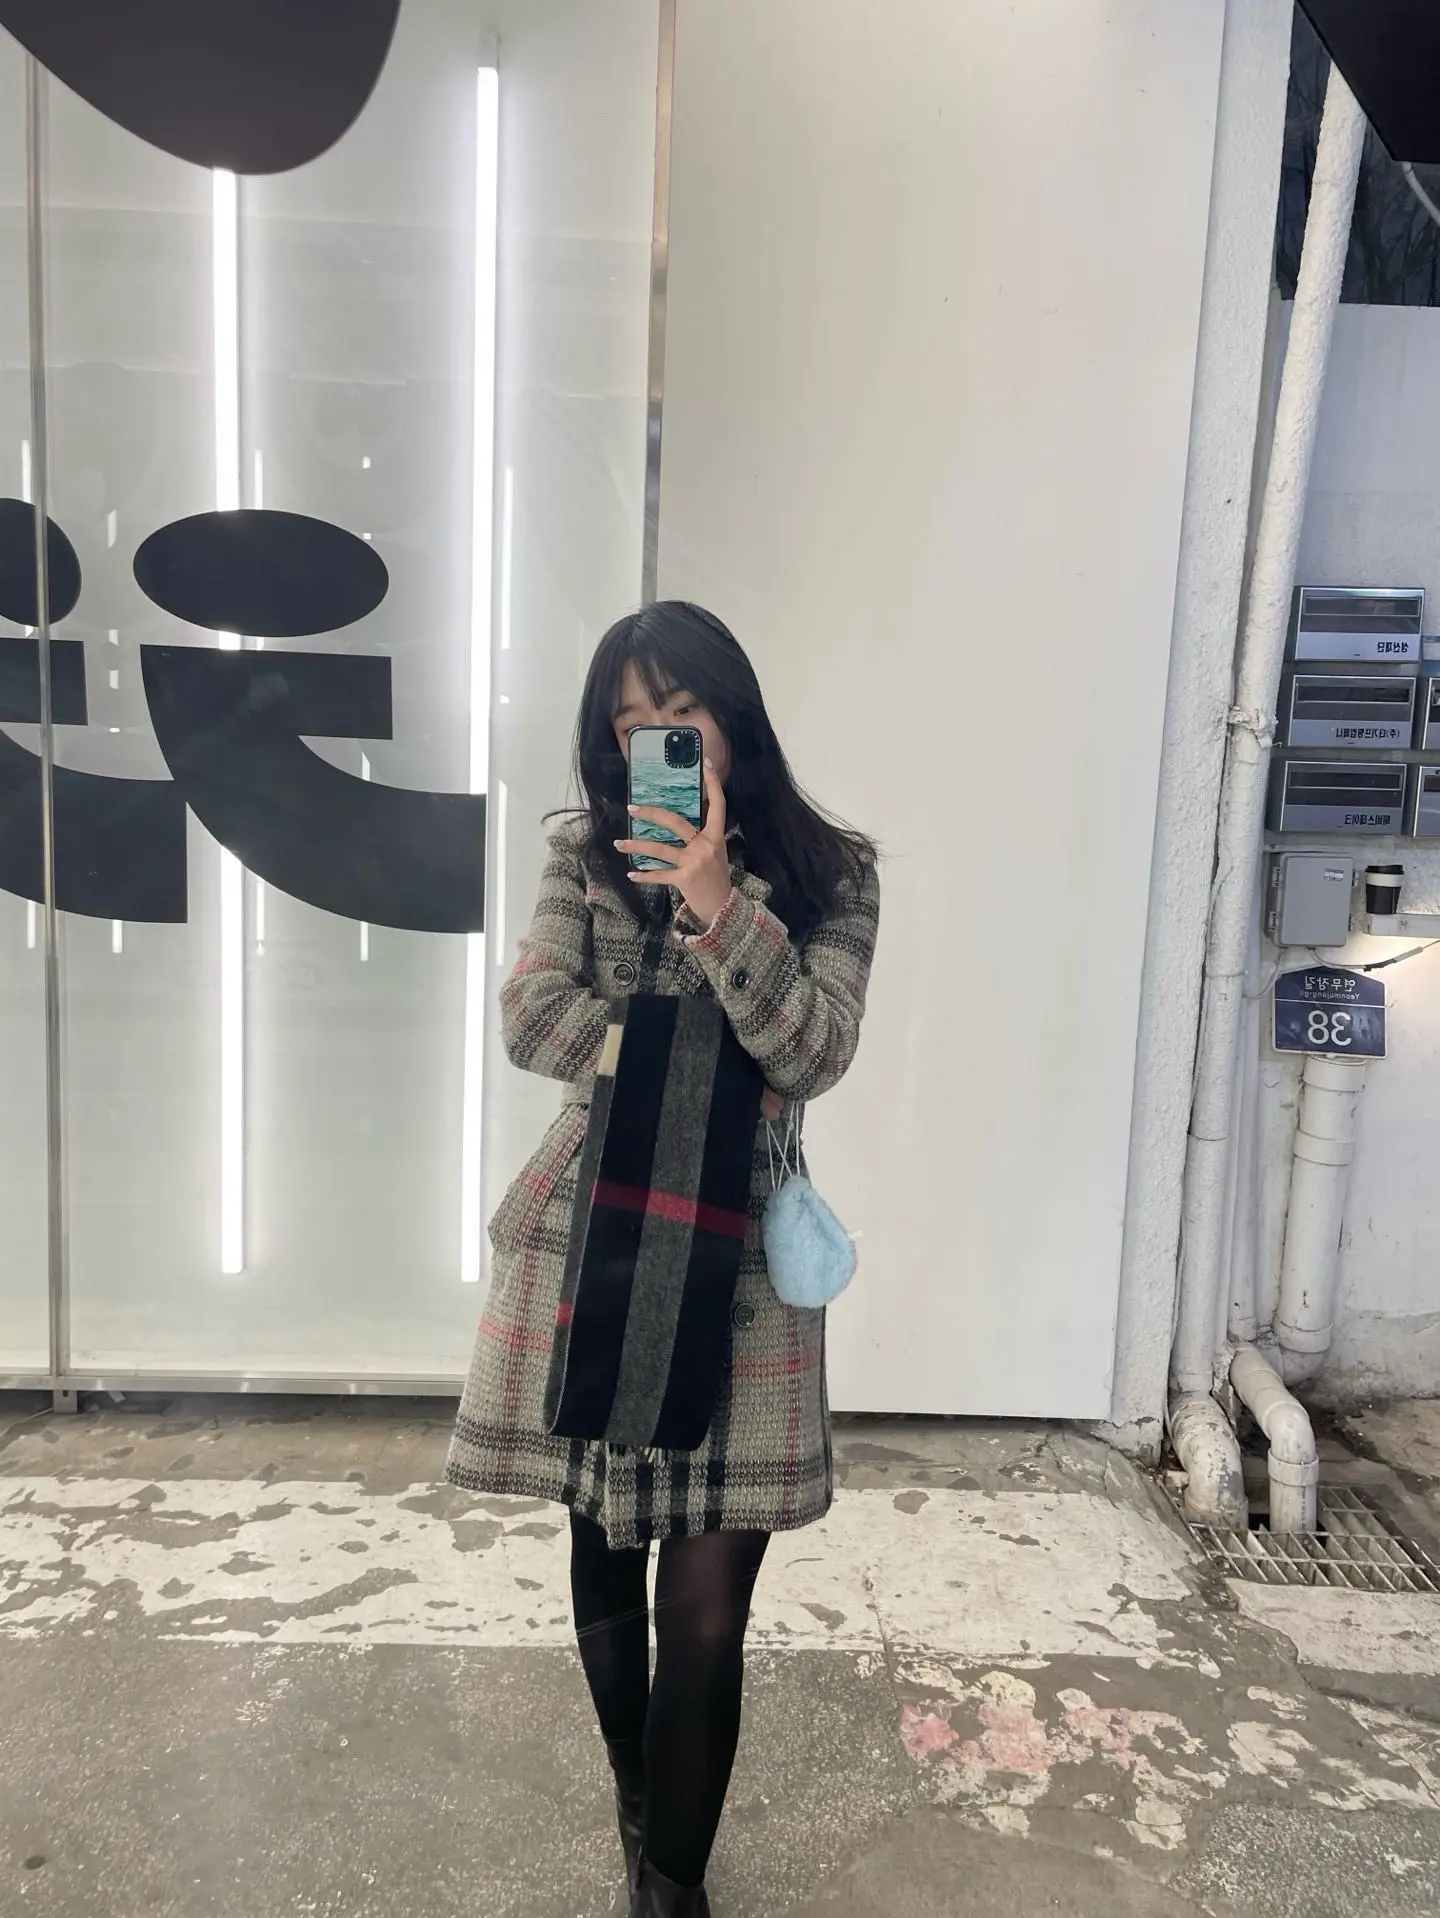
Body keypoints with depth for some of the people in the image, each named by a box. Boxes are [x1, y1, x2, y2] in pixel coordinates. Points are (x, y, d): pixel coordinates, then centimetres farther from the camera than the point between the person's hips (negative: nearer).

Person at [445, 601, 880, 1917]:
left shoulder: (829, 872, -1)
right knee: (603, 1557, 18)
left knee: (706, 1612, 0)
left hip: (737, 1261, -2)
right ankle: (641, 1804, 45)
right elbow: (534, 1021, -8)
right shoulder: (587, 853, 3)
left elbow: (811, 1054, -13)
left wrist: (717, 898, -23)